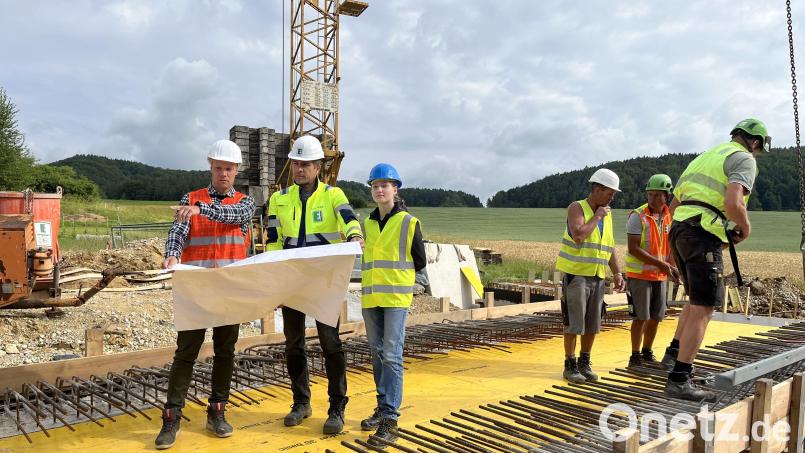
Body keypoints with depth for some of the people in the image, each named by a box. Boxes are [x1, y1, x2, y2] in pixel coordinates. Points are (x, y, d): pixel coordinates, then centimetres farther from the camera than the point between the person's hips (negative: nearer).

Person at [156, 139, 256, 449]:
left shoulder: (245, 202, 8)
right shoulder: (191, 199, 8)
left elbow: (233, 215, -16)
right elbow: (178, 231, -9)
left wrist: (200, 209, -34)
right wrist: (172, 256, -30)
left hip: (231, 289, 1)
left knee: (225, 351, 7)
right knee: (186, 352, 0)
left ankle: (217, 413, 19)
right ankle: (171, 418, 7)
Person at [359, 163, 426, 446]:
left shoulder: (409, 222, -3)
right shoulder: (367, 224, 11)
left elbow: (420, 262, 3)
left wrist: (397, 276, 10)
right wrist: (380, 276, 9)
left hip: (396, 297, -5)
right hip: (370, 297, 5)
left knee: (391, 355, -9)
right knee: (377, 354, 12)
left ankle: (390, 419, -5)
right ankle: (383, 407, 25)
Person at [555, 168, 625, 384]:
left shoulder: (606, 215, 12)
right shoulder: (577, 208, -8)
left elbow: (610, 248, 14)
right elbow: (579, 236, -24)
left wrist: (618, 274, 5)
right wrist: (597, 217, -13)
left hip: (597, 277, 6)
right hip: (576, 274, -6)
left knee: (593, 323, 9)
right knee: (574, 323, -3)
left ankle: (584, 364, 21)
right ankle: (570, 366, 9)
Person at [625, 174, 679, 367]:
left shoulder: (671, 217, 6)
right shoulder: (637, 216, -12)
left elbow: (673, 245, 12)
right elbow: (633, 248, -17)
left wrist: (671, 266, -7)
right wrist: (659, 263, -22)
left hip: (660, 275, 6)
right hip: (639, 274, -6)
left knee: (656, 316, 11)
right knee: (641, 316, -4)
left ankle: (647, 353, 26)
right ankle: (635, 356, 8)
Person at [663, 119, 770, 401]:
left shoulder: (705, 157, 26)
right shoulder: (744, 160, 1)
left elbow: (674, 204, 27)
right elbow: (733, 202, -20)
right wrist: (746, 228, 1)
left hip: (678, 230, 9)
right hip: (703, 236, -8)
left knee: (698, 299, 25)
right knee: (703, 308, -6)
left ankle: (674, 352, 25)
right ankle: (678, 380, -8)